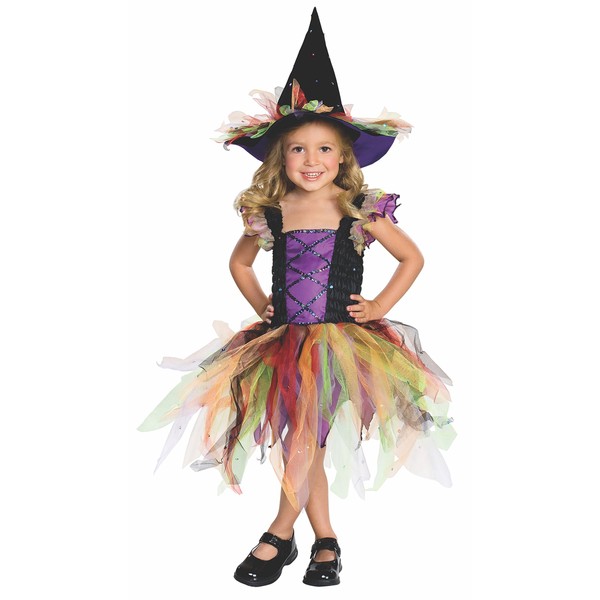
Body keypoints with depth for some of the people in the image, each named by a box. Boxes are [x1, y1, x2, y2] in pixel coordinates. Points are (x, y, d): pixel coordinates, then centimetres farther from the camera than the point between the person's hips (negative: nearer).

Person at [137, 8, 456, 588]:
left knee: (304, 437, -17)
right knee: (304, 446, 6)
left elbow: (413, 258, 9)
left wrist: (380, 306, 1)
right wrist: (260, 303, 10)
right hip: (284, 341, 3)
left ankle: (278, 536, -1)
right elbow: (239, 261, 23)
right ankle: (325, 540, 23)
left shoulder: (362, 212, -3)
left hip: (340, 340, -3)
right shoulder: (269, 214, 4)